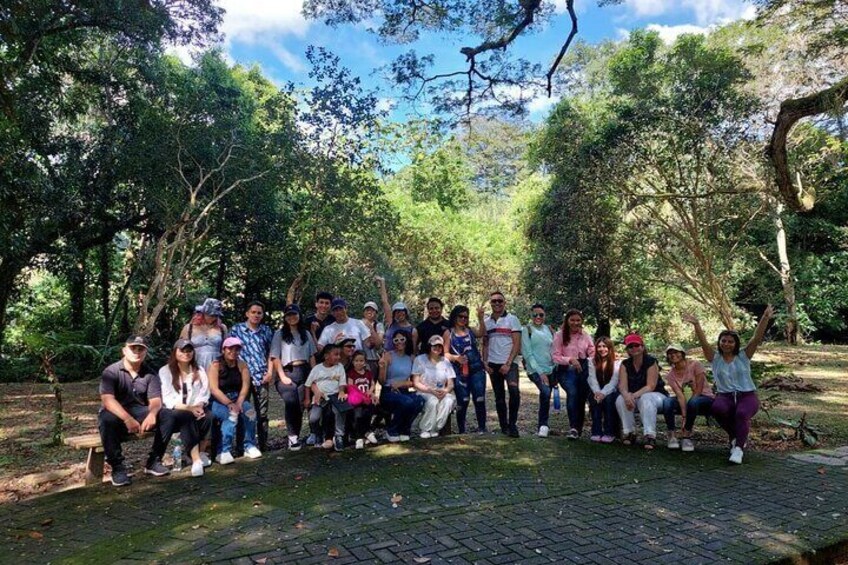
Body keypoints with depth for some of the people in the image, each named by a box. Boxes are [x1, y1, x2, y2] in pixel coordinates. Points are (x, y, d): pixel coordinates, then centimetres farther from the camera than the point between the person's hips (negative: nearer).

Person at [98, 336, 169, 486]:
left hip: (141, 413, 3)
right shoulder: (111, 371, -7)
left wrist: (152, 414, -33)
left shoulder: (150, 374, 3)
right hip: (117, 414, -3)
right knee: (107, 420, -36)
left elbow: (156, 400, -7)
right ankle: (117, 467, -22)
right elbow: (107, 400, -22)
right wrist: (128, 419, -38)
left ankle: (154, 461, -9)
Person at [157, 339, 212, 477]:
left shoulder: (199, 371, 11)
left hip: (194, 411, 3)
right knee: (187, 417, -35)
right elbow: (168, 400, -11)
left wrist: (199, 406, -20)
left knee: (207, 415, -30)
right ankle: (196, 459, -38)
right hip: (170, 413, -3)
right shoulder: (165, 371, -2)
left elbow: (204, 396, 4)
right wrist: (189, 408, -25)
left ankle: (201, 452, -19)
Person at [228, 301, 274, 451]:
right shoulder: (236, 329, 4)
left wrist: (270, 371, 3)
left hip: (262, 376, 2)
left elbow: (271, 352, 13)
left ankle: (263, 444, 14)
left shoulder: (266, 330, 11)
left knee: (262, 413, 5)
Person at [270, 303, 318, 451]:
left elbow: (312, 356, 16)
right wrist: (282, 376, -10)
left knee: (301, 405, 1)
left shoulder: (306, 333, 16)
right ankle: (292, 436, -13)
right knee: (292, 402, -24)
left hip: (304, 372, 4)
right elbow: (275, 358, 0)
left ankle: (295, 437, 14)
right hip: (287, 372, -3)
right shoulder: (279, 334, 6)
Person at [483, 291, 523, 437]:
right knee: (499, 396, 9)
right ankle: (504, 426, 19)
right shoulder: (487, 322, 11)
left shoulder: (512, 319, -1)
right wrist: (485, 362, 1)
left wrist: (508, 363, -13)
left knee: (514, 391, -23)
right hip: (493, 365, 4)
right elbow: (485, 344, 14)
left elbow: (517, 344, -6)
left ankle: (512, 424, -10)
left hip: (509, 363, -4)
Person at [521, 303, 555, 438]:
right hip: (535, 370, -5)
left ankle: (543, 425, 26)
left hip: (550, 370, 5)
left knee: (545, 396, 7)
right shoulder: (527, 330, -2)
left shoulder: (549, 330, 13)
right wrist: (540, 372, -15)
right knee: (546, 392, -26)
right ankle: (543, 425, -12)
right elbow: (527, 353, -8)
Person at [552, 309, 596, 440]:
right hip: (566, 370, -3)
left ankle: (578, 430, 21)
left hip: (583, 369, 3)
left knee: (581, 399, 4)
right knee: (572, 392, -27)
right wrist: (570, 359, -20)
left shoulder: (586, 336, 8)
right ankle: (573, 427, -19)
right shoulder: (559, 335, -1)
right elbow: (556, 356, -5)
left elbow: (593, 354, 6)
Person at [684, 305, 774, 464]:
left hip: (747, 396, -1)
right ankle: (735, 436, -4)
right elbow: (704, 342, -9)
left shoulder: (744, 356, 6)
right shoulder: (715, 358, 7)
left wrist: (765, 318, -20)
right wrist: (696, 325, -25)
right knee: (717, 408, -33)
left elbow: (757, 338, -6)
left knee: (742, 413, -35)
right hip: (725, 396, 1)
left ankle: (739, 448, -28)